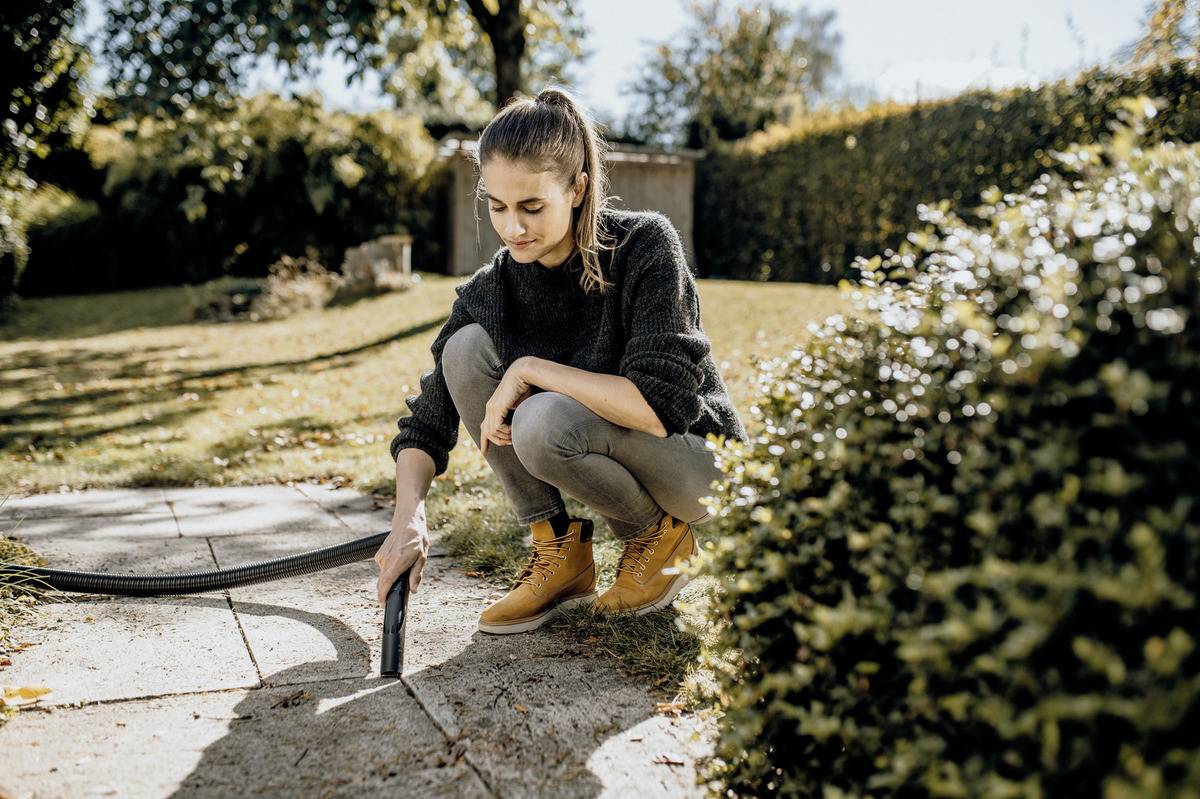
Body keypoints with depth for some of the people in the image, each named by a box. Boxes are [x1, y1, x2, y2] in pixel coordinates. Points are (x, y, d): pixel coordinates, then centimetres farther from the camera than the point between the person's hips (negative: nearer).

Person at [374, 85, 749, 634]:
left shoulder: (644, 245, -21)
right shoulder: (492, 289, -8)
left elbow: (662, 404, -31)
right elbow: (427, 422, -6)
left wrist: (530, 369, -28)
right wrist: (409, 518, -23)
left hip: (697, 465, -5)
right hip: (600, 454, 6)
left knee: (542, 422, -33)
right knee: (466, 348, -14)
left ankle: (659, 535, -3)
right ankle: (558, 549, -6)